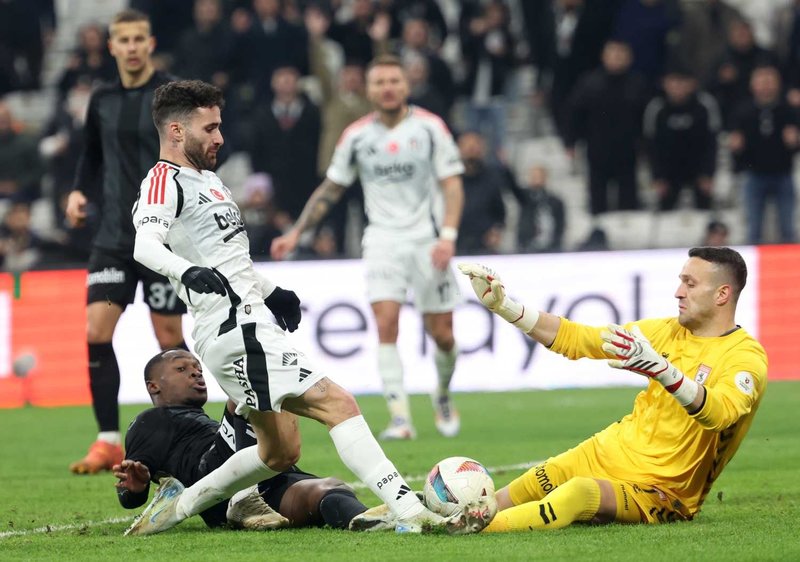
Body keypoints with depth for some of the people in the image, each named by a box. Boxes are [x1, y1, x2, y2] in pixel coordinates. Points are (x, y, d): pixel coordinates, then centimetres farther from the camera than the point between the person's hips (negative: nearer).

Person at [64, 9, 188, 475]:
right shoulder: (103, 101, 10)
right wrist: (80, 193, 6)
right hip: (114, 236, 5)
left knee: (169, 337, 0)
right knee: (96, 331, -7)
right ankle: (109, 442, -1)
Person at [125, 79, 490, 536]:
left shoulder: (206, 179, 21)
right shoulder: (165, 181, -9)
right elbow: (146, 245, -28)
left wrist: (270, 291, 36)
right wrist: (187, 271, -46)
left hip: (253, 322, 11)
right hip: (236, 329, -11)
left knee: (280, 454, 16)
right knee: (339, 404, -19)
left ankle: (179, 503, 24)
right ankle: (411, 512, -26)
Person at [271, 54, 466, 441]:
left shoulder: (429, 127, -3)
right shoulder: (356, 136, 2)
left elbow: (452, 184, -4)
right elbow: (330, 189, 13)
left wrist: (448, 236, -17)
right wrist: (296, 233, 7)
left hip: (426, 240, -1)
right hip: (382, 239, 1)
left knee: (441, 334, 2)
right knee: (386, 324, -18)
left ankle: (443, 396, 33)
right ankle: (400, 418, -20)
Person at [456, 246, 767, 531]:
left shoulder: (746, 357, -13)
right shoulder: (668, 331, 8)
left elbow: (719, 413, -35)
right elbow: (575, 338, 11)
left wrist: (660, 369, -50)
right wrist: (502, 305, 2)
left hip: (660, 492, -7)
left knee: (579, 494, -34)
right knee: (502, 501, -12)